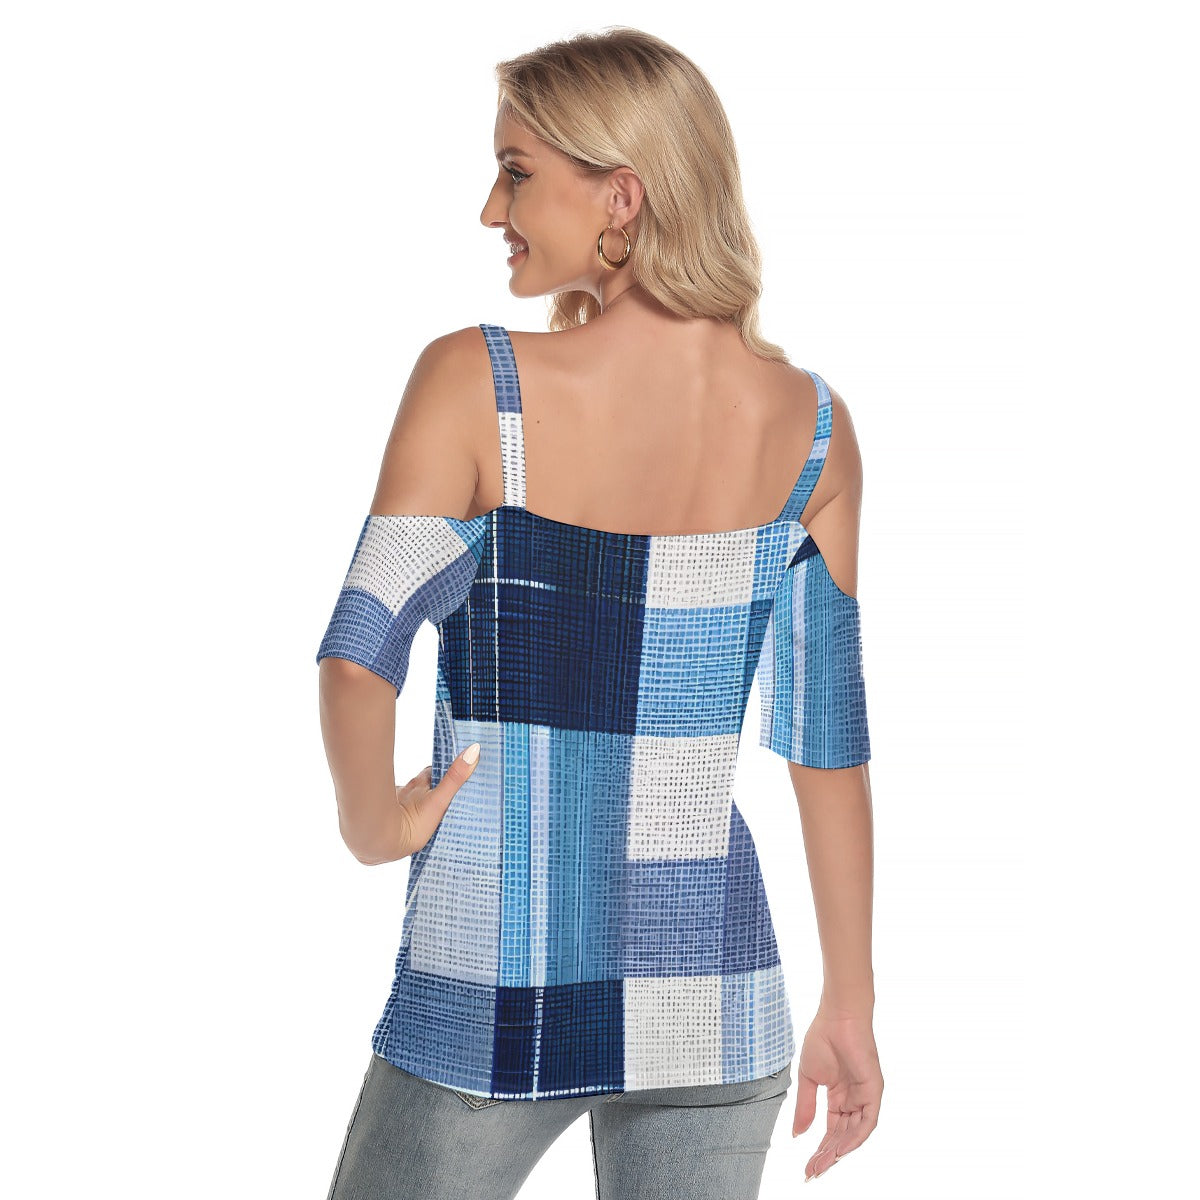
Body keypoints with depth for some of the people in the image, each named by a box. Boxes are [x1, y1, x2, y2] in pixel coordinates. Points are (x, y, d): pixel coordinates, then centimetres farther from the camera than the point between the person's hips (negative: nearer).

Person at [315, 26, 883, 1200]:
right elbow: (828, 736, 1)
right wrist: (849, 1002, 8)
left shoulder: (473, 382, -13)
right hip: (714, 992, 3)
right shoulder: (811, 426, -2)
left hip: (491, 1003, -3)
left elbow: (358, 652, -22)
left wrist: (374, 823, -3)